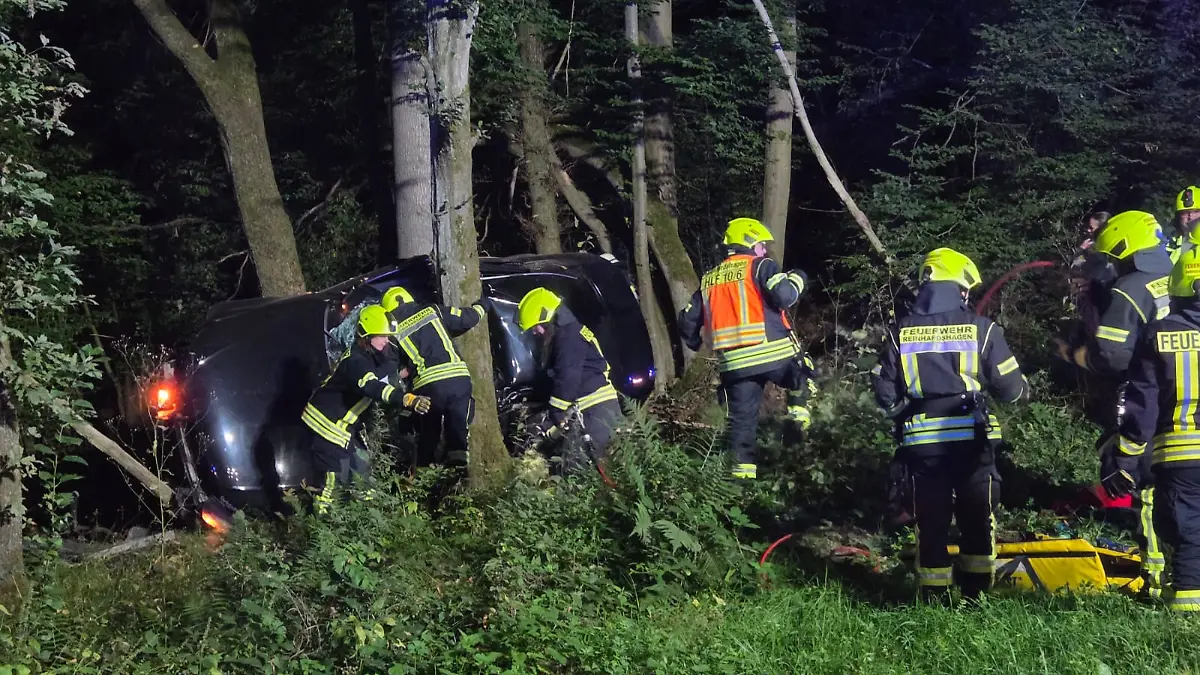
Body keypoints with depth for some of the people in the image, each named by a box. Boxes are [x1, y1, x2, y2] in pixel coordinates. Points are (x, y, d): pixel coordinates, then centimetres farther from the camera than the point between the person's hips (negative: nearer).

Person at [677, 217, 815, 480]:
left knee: (742, 420, 9)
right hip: (773, 355, -4)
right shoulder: (760, 266, 1)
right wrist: (797, 279, 6)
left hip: (734, 364, 4)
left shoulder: (709, 279, 18)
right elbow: (784, 296, -15)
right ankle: (798, 413, 2)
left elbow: (688, 321, 18)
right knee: (804, 374, 24)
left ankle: (742, 473, 6)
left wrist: (695, 344, 38)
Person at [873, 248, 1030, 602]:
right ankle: (976, 593, 17)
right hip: (971, 438, -1)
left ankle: (934, 596, 13)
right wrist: (1023, 387, 22)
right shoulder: (980, 328, -4)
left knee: (931, 520, 10)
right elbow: (1009, 387, -1)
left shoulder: (900, 332, 1)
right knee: (977, 518, 13)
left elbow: (885, 394, 2)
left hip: (921, 441, 1)